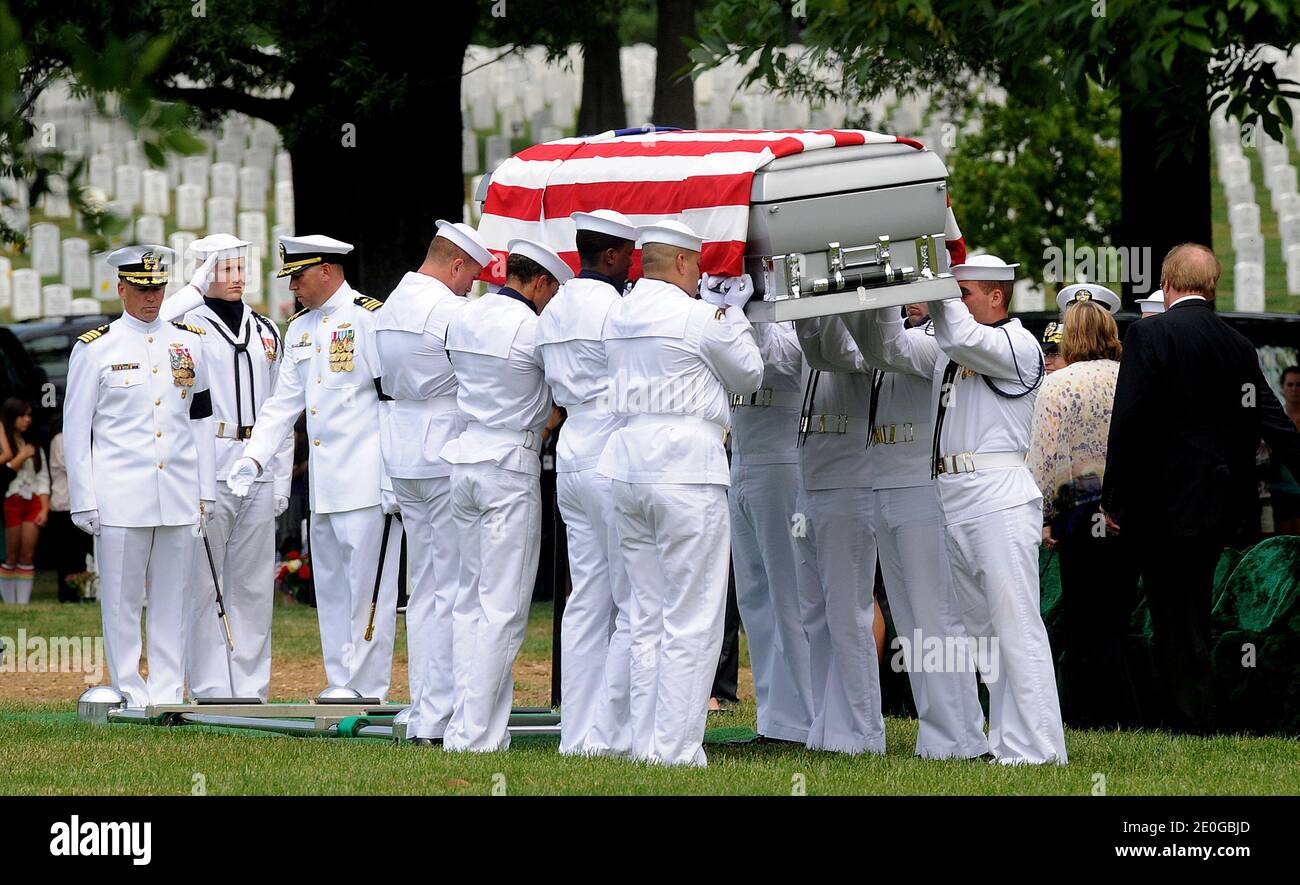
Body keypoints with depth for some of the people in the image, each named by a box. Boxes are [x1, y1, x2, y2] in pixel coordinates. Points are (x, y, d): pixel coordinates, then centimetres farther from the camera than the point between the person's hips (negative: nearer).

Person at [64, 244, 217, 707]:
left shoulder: (190, 342, 11)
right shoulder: (95, 348, 1)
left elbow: (202, 420, 14)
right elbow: (76, 429, 1)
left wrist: (206, 490, 9)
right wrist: (84, 501, -4)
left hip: (179, 495, 3)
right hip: (122, 496, -3)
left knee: (172, 599, 5)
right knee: (122, 600, 0)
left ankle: (168, 695, 9)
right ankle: (131, 698, 5)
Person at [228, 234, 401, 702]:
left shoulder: (370, 317, -8)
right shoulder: (300, 329, 17)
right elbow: (283, 402, 17)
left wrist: (392, 480, -15)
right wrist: (253, 457, 2)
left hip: (366, 482, -9)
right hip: (323, 484, 9)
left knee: (368, 588, -7)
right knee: (331, 589, 11)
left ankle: (368, 690, -5)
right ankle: (340, 685, 16)